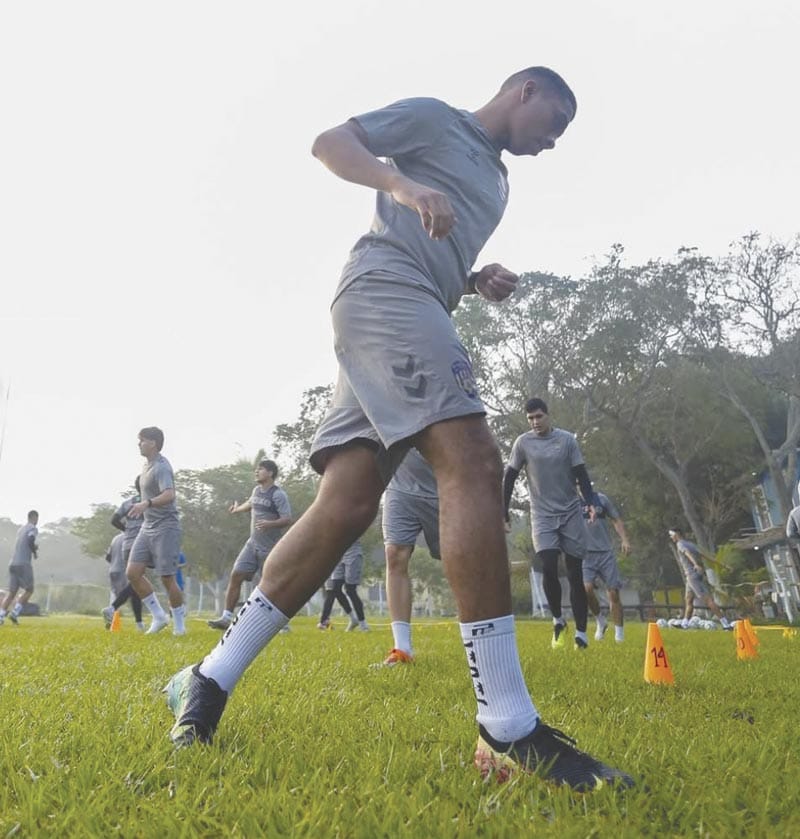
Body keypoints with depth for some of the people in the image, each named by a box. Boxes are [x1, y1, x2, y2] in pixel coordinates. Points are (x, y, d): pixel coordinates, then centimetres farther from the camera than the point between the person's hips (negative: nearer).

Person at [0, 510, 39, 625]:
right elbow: (30, 541, -19)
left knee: (11, 591, 5)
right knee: (28, 590, 4)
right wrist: (35, 552, -2)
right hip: (24, 564, -7)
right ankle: (14, 613, -5)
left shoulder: (20, 529, 21)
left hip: (13, 564, 7)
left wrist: (34, 547, 17)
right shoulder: (33, 528, -3)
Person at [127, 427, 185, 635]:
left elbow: (169, 495, -33)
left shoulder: (161, 467, -16)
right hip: (147, 526, 9)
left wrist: (147, 504, -46)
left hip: (165, 527, -9)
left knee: (167, 578, -4)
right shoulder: (147, 465, 12)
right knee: (133, 572, 1)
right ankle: (159, 616, 13)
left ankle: (179, 623, 13)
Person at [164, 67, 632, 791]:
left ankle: (211, 681, 0)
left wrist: (477, 282, 16)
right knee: (474, 462, -23)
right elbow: (330, 142, 3)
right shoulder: (433, 118, 12)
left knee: (346, 505, -6)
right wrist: (405, 184, -15)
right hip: (383, 286, -9)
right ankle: (509, 731, -24)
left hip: (414, 315, 9)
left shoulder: (497, 182, 35)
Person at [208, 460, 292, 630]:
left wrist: (269, 524, -38)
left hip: (270, 548, -7)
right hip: (253, 544, 7)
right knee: (236, 575, -3)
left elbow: (287, 520, -22)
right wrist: (237, 509, 48)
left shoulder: (278, 495, -15)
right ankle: (226, 618, 1)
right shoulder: (256, 490, 9)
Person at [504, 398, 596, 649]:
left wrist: (590, 502, -13)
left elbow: (581, 474, 3)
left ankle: (581, 633, 10)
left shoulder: (567, 439, 1)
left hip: (571, 513, 1)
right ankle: (557, 621, 7)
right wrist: (503, 513, 1)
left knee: (575, 573, 1)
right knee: (548, 567, -16)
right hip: (542, 515, 0)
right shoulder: (523, 442, 1)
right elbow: (509, 478, 5)